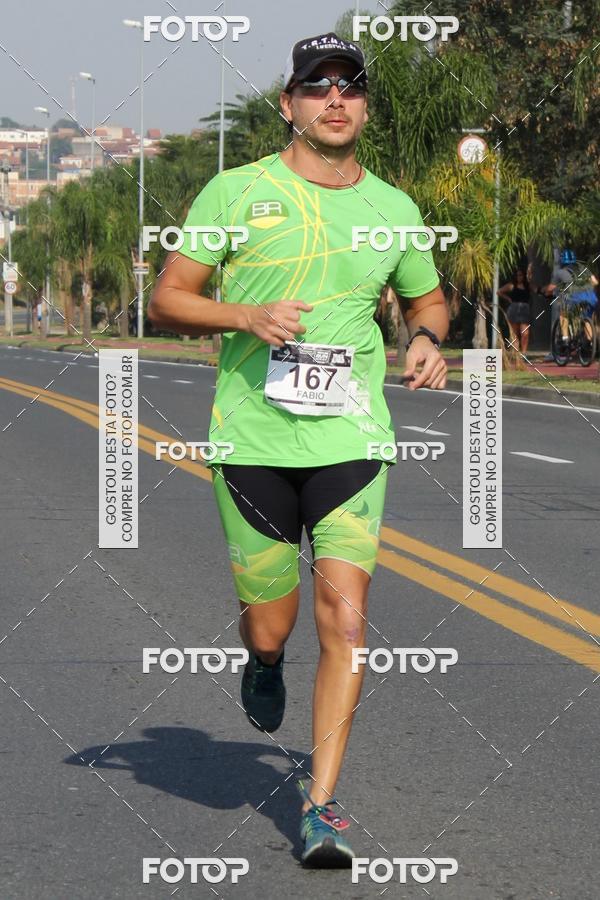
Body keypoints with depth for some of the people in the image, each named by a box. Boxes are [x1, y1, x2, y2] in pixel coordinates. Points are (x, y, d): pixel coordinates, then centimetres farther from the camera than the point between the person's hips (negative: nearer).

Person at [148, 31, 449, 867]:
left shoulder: (394, 208, 8)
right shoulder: (237, 192, -1)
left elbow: (427, 297, 25)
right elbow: (166, 301, 1)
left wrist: (427, 339, 3)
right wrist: (252, 316, -16)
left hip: (352, 438, 1)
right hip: (252, 440, -1)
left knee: (344, 619, -10)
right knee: (269, 629, 4)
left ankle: (321, 803, -2)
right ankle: (263, 664, 43)